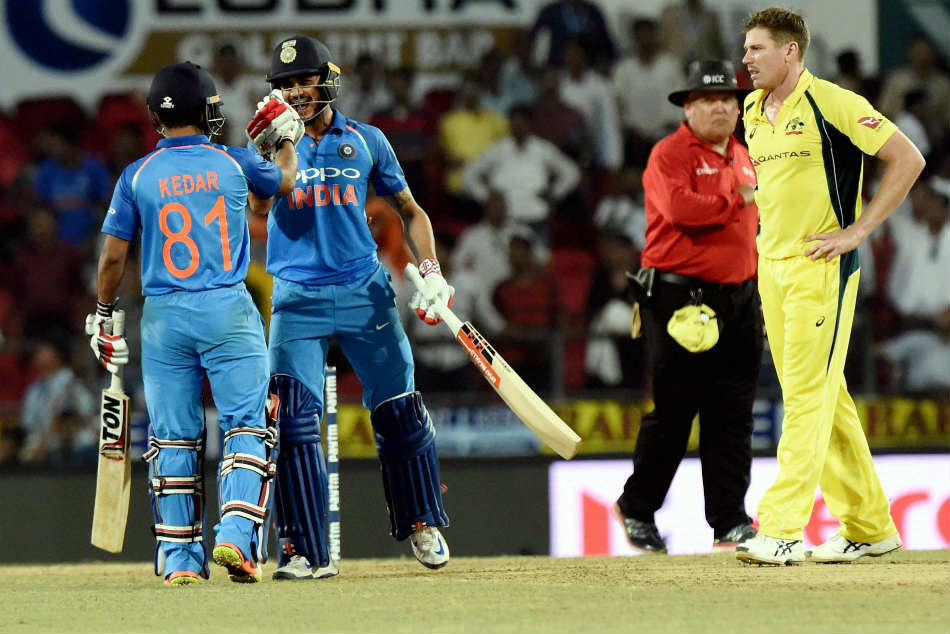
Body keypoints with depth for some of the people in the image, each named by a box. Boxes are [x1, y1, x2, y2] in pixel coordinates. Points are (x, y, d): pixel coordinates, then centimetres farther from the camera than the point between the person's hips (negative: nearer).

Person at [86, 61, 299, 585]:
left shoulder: (137, 175, 1)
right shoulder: (234, 163, 1)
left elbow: (113, 255, 0)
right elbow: (287, 181, 21)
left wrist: (102, 316, 12)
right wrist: (287, 136, 38)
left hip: (163, 316, 1)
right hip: (229, 311, -1)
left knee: (173, 438, 7)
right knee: (245, 424, 1)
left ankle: (179, 558, 8)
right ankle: (236, 536, -16)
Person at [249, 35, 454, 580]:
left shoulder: (366, 141, 7)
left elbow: (409, 210, 15)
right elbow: (259, 207, -13)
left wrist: (432, 271, 2)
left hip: (365, 290, 1)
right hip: (297, 298, -1)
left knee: (399, 410, 2)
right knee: (294, 420, -10)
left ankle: (422, 525, 22)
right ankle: (306, 551, -7)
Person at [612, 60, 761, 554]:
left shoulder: (743, 158, 19)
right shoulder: (670, 154, -5)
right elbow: (679, 207, -22)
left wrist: (758, 286, 15)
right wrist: (736, 202, -14)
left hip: (739, 301, 7)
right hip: (681, 301, -7)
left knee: (733, 415, 4)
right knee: (673, 411, -4)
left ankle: (730, 520, 6)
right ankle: (637, 509, 10)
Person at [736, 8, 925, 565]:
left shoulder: (832, 103, -11)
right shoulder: (753, 111, 12)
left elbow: (908, 160, -12)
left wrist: (858, 231, -13)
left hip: (822, 267, -8)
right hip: (772, 264, 8)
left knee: (809, 395, -12)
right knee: (823, 399, 10)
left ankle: (783, 530, -17)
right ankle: (869, 528, 16)